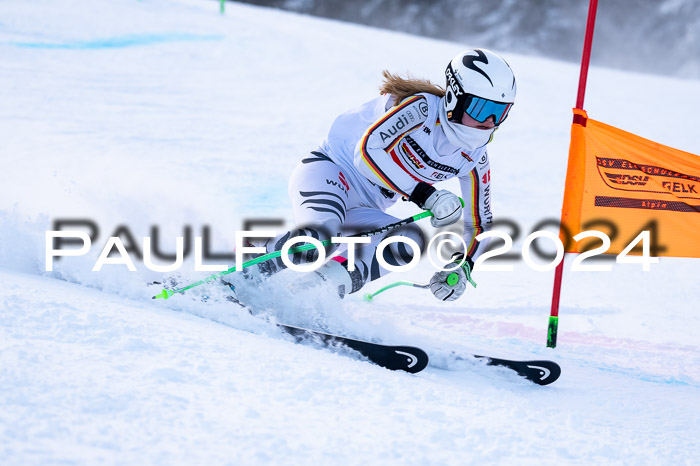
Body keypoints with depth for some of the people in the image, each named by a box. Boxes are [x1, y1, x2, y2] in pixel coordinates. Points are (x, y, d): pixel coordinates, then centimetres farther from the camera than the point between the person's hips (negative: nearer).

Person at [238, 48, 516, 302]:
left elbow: (479, 223, 11)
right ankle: (242, 279, -18)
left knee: (410, 243, -23)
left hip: (363, 211, 7)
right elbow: (368, 150, -32)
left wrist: (462, 265, -9)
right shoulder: (422, 106, -19)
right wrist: (424, 195, -35)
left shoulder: (474, 159, 1)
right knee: (322, 231, -37)